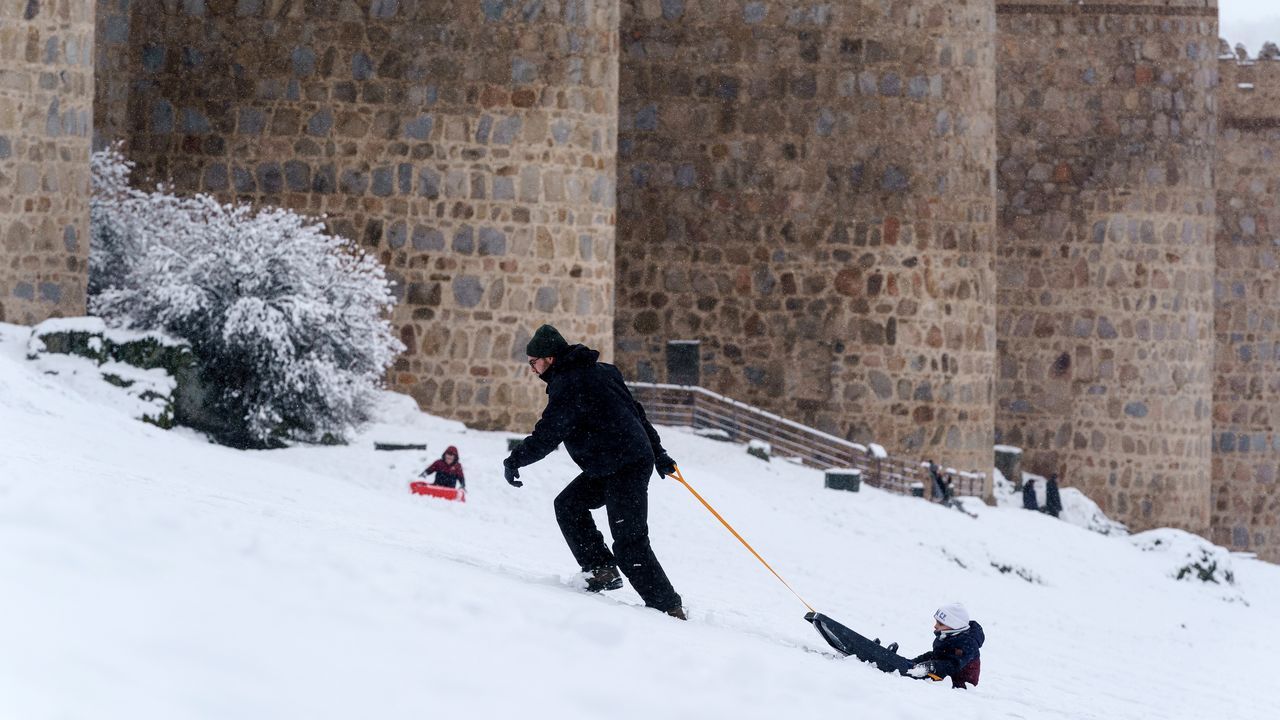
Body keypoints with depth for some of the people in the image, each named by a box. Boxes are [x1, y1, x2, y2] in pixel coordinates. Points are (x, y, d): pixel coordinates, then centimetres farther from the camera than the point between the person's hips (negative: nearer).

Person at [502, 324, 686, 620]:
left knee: (629, 545, -11)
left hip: (624, 468, -11)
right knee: (568, 505, 15)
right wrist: (657, 452, 26)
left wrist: (515, 460, -4)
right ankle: (602, 570, 11)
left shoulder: (568, 384, -14)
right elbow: (636, 411, 21)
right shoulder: (600, 371, 16)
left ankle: (668, 606, -10)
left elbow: (547, 435, -16)